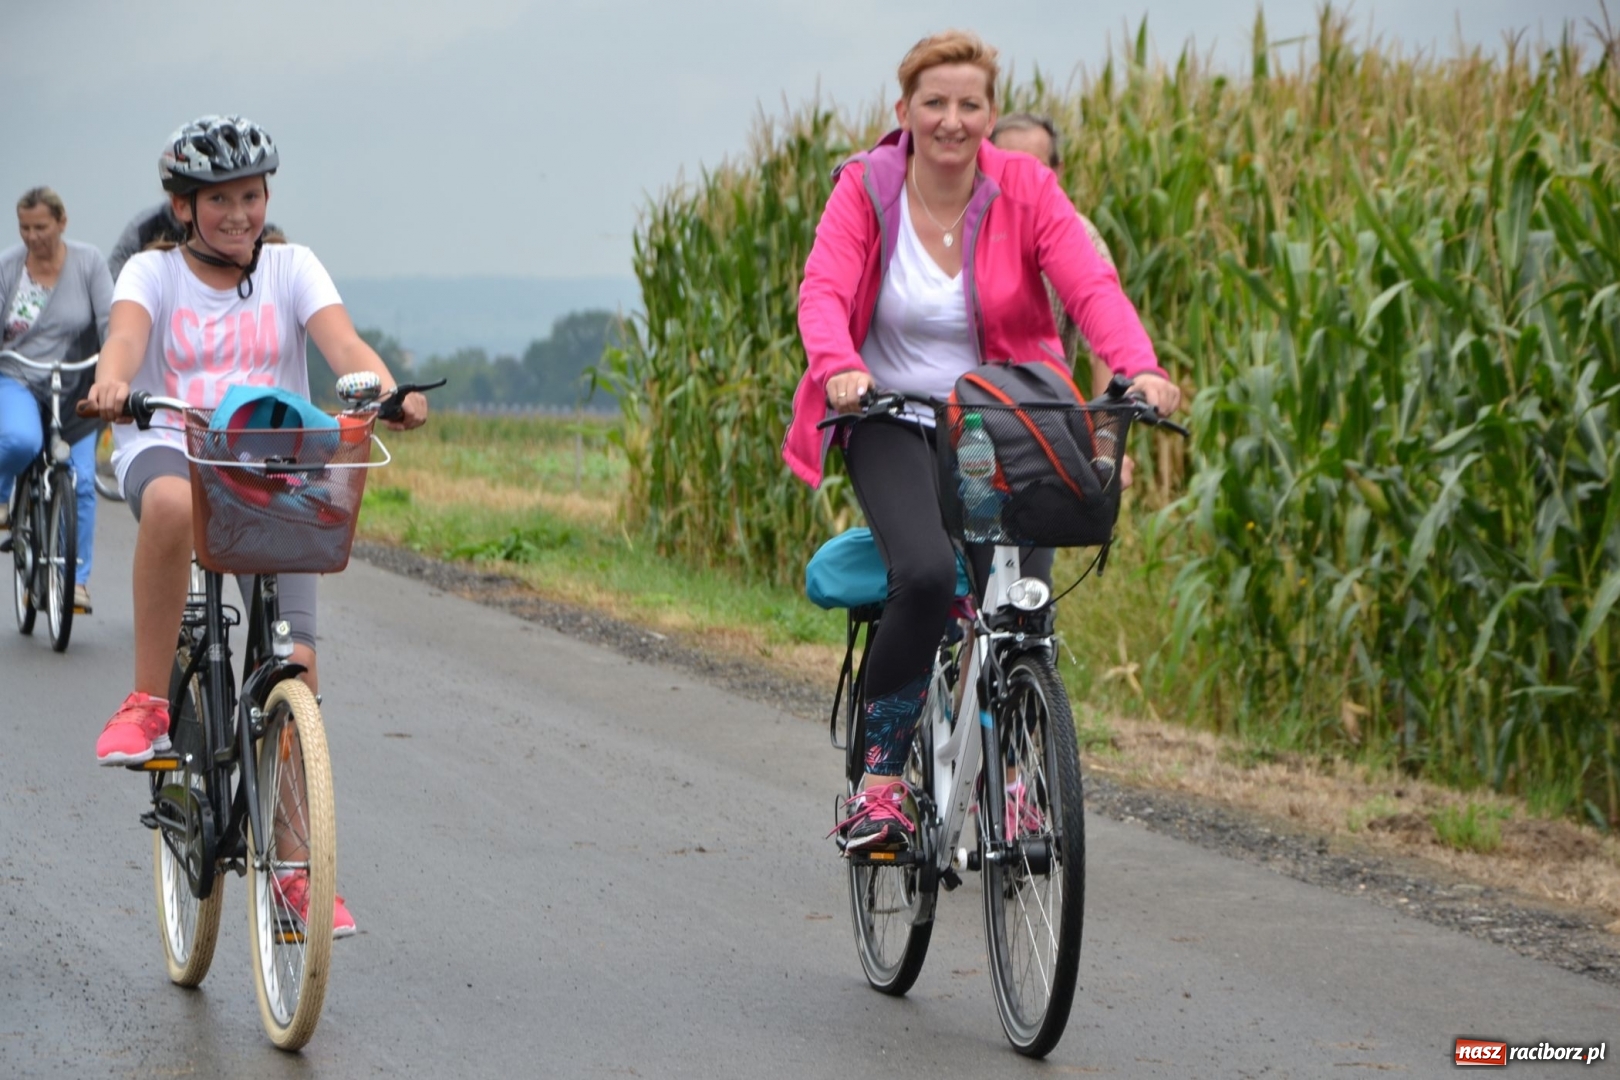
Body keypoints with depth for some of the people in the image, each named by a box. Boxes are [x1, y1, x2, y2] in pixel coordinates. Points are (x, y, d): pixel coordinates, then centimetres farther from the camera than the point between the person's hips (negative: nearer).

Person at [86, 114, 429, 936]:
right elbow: (127, 332, -17)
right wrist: (112, 382, -41)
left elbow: (342, 342, -9)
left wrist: (387, 389, -32)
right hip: (168, 448, -2)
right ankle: (148, 703, -27)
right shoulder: (153, 273, 5)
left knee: (293, 664, -11)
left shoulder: (291, 268, 8)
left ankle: (296, 870, -3)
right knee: (171, 504, -41)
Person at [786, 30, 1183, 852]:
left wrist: (1140, 368, -36)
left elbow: (1091, 286, -17)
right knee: (926, 574, -28)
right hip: (892, 421, -1)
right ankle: (880, 777, -11)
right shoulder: (865, 189, -6)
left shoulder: (1025, 190, -5)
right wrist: (838, 367, -41)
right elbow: (823, 291, -19)